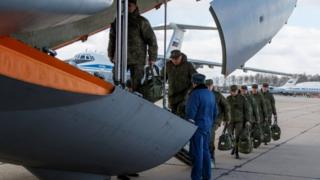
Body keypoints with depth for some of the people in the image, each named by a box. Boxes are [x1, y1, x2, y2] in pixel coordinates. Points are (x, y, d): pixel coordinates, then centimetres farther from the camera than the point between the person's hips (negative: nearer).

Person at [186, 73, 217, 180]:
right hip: (207, 127, 8)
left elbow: (190, 113, -19)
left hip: (197, 127, -8)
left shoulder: (195, 94, -16)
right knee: (205, 151, 15)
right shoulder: (210, 94, 10)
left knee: (197, 153, -3)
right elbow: (214, 112, 16)